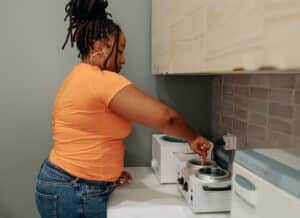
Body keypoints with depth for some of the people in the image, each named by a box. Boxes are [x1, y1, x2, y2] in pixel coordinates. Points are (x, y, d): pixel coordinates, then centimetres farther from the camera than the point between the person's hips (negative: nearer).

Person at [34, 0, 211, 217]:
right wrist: (193, 138, -7)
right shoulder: (103, 80, -20)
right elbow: (164, 117, -23)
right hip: (75, 195, -9)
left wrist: (108, 170, 10)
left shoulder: (78, 78, 11)